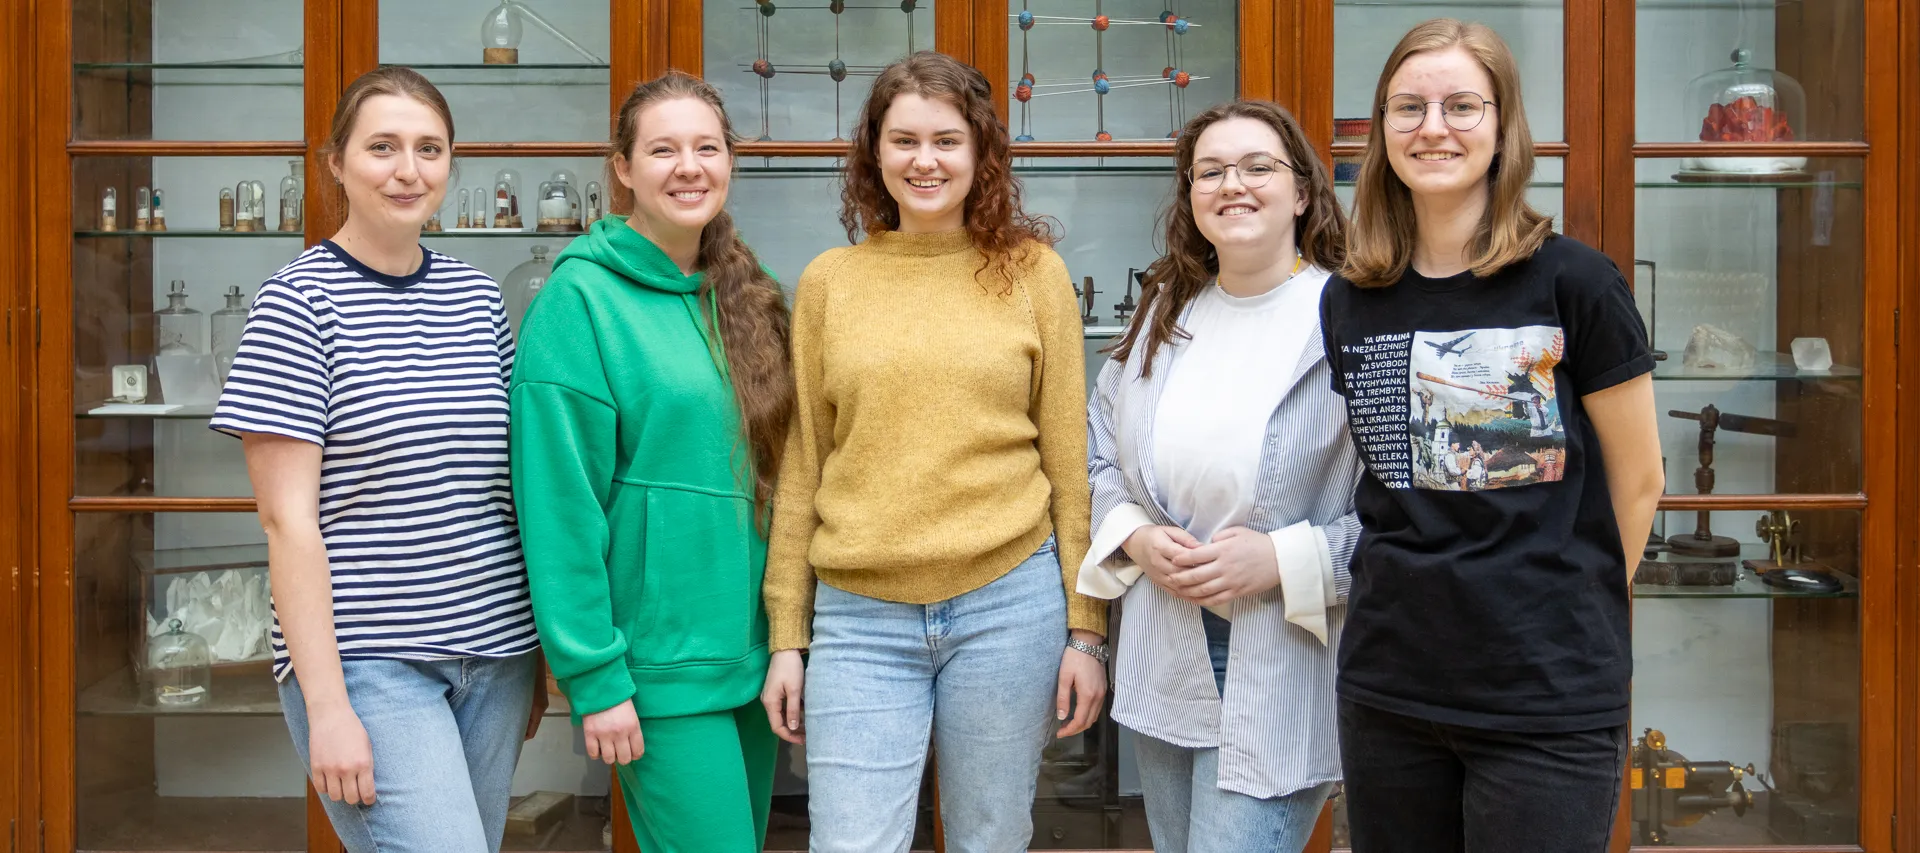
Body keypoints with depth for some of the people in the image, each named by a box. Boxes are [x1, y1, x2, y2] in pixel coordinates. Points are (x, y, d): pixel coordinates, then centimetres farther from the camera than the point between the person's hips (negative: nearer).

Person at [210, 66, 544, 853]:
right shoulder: (299, 301, -6)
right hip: (367, 664, -5)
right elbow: (288, 520, -10)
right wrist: (327, 706, -13)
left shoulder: (477, 297, 9)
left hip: (494, 655, 6)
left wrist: (535, 652, 12)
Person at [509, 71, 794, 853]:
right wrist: (593, 678, -15)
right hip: (661, 663, -6)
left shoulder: (749, 294, 9)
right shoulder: (580, 300, -10)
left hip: (754, 650, 7)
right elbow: (561, 508, -13)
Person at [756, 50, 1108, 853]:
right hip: (859, 617, 1)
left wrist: (1086, 628, 1)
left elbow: (1069, 459, 3)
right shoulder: (828, 282, 6)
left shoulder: (1031, 270, 3)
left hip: (1008, 604, 0)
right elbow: (800, 469, 8)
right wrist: (786, 637, 7)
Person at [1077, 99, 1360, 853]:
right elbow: (1100, 454, 15)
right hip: (1165, 664, 6)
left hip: (1283, 672, -6)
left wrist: (1281, 559, -21)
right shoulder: (1161, 316, 8)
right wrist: (1136, 536, -3)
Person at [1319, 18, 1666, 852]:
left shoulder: (1573, 282, -6)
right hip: (1387, 685, 4)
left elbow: (1637, 480, 1)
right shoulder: (1348, 301, 5)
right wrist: (1413, 597, 4)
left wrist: (1573, 612, 5)